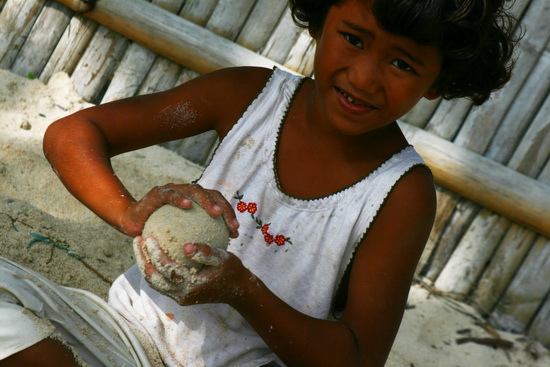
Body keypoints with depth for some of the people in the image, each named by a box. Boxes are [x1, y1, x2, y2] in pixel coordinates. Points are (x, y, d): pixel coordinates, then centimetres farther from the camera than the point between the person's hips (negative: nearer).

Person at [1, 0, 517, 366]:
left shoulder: (402, 193, -14)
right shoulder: (251, 96, -9)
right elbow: (71, 135, -8)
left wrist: (241, 288, -30)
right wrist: (131, 213, -30)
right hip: (136, 325, 1)